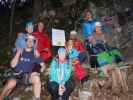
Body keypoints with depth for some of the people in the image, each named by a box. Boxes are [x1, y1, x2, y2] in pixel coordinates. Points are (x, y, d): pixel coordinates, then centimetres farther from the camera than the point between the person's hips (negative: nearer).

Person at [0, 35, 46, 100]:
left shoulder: (35, 54, 9)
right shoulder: (19, 52, 7)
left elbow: (43, 65, 7)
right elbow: (13, 65, -4)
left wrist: (38, 72, -11)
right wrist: (18, 53, -10)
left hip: (28, 76, 1)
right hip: (17, 75, 0)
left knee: (36, 78, -33)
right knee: (11, 84, -32)